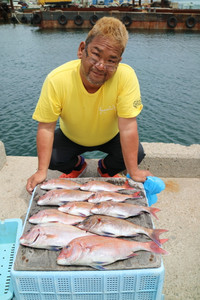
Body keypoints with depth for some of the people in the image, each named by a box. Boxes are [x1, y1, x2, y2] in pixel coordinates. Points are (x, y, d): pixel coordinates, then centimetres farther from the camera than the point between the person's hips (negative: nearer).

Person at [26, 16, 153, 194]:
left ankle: (106, 169, 14)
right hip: (71, 138, 1)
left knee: (136, 154, -22)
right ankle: (77, 165, 17)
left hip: (111, 137, 0)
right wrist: (42, 171, -29)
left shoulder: (126, 76, -32)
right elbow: (46, 127, -24)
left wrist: (134, 172, -30)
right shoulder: (57, 80, -30)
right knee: (51, 158, -21)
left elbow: (128, 127, -31)